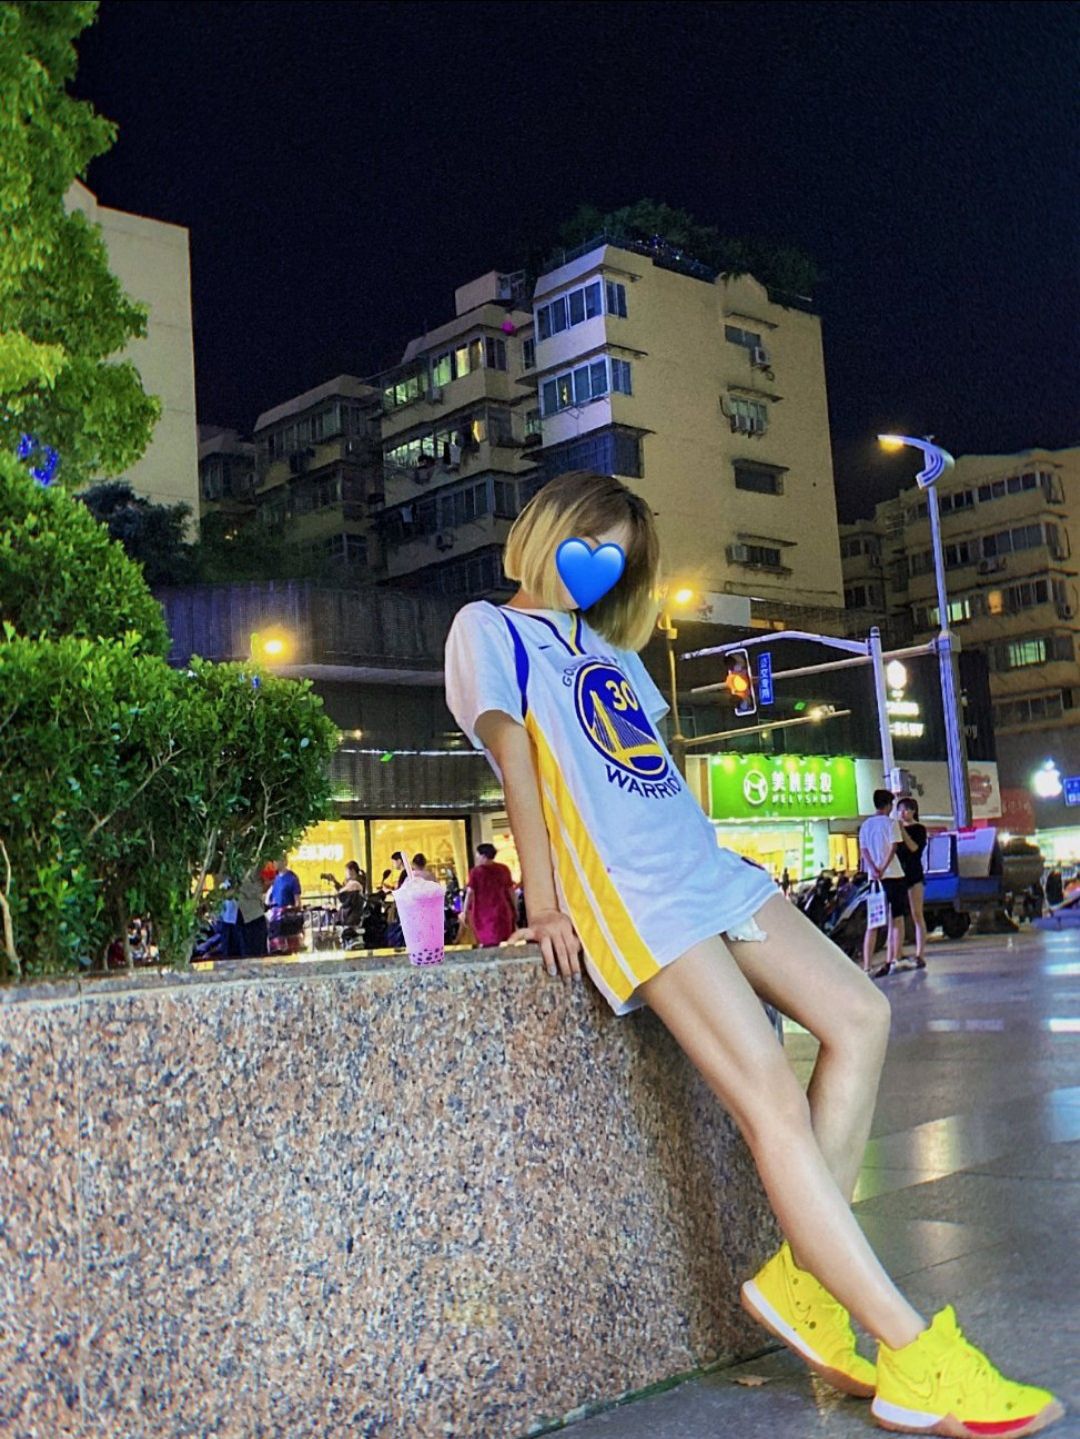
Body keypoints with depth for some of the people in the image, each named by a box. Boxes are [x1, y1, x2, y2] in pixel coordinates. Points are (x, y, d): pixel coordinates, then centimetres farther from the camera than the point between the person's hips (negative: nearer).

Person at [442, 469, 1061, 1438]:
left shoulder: (606, 644, 26)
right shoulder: (491, 628, 4)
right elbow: (513, 757, -6)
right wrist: (543, 902, -13)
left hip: (701, 862, 9)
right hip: (629, 891, -9)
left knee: (858, 1015, -3)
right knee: (774, 1097, -16)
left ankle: (802, 1276, 1)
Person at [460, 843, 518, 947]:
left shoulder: (476, 872, -6)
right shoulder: (503, 869, 5)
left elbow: (470, 893, -9)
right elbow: (511, 890, 8)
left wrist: (465, 912, -4)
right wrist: (515, 909, 16)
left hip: (483, 913, -3)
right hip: (501, 910, 3)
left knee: (487, 944, -1)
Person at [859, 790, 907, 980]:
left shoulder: (865, 825, 11)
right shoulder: (891, 823, -3)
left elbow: (863, 850, 3)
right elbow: (894, 847, -12)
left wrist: (874, 870, -8)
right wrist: (883, 869, -15)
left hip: (873, 877, 4)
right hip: (893, 875, -4)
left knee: (872, 923, 4)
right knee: (896, 919, 4)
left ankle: (867, 966, -3)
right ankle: (893, 961, 0)